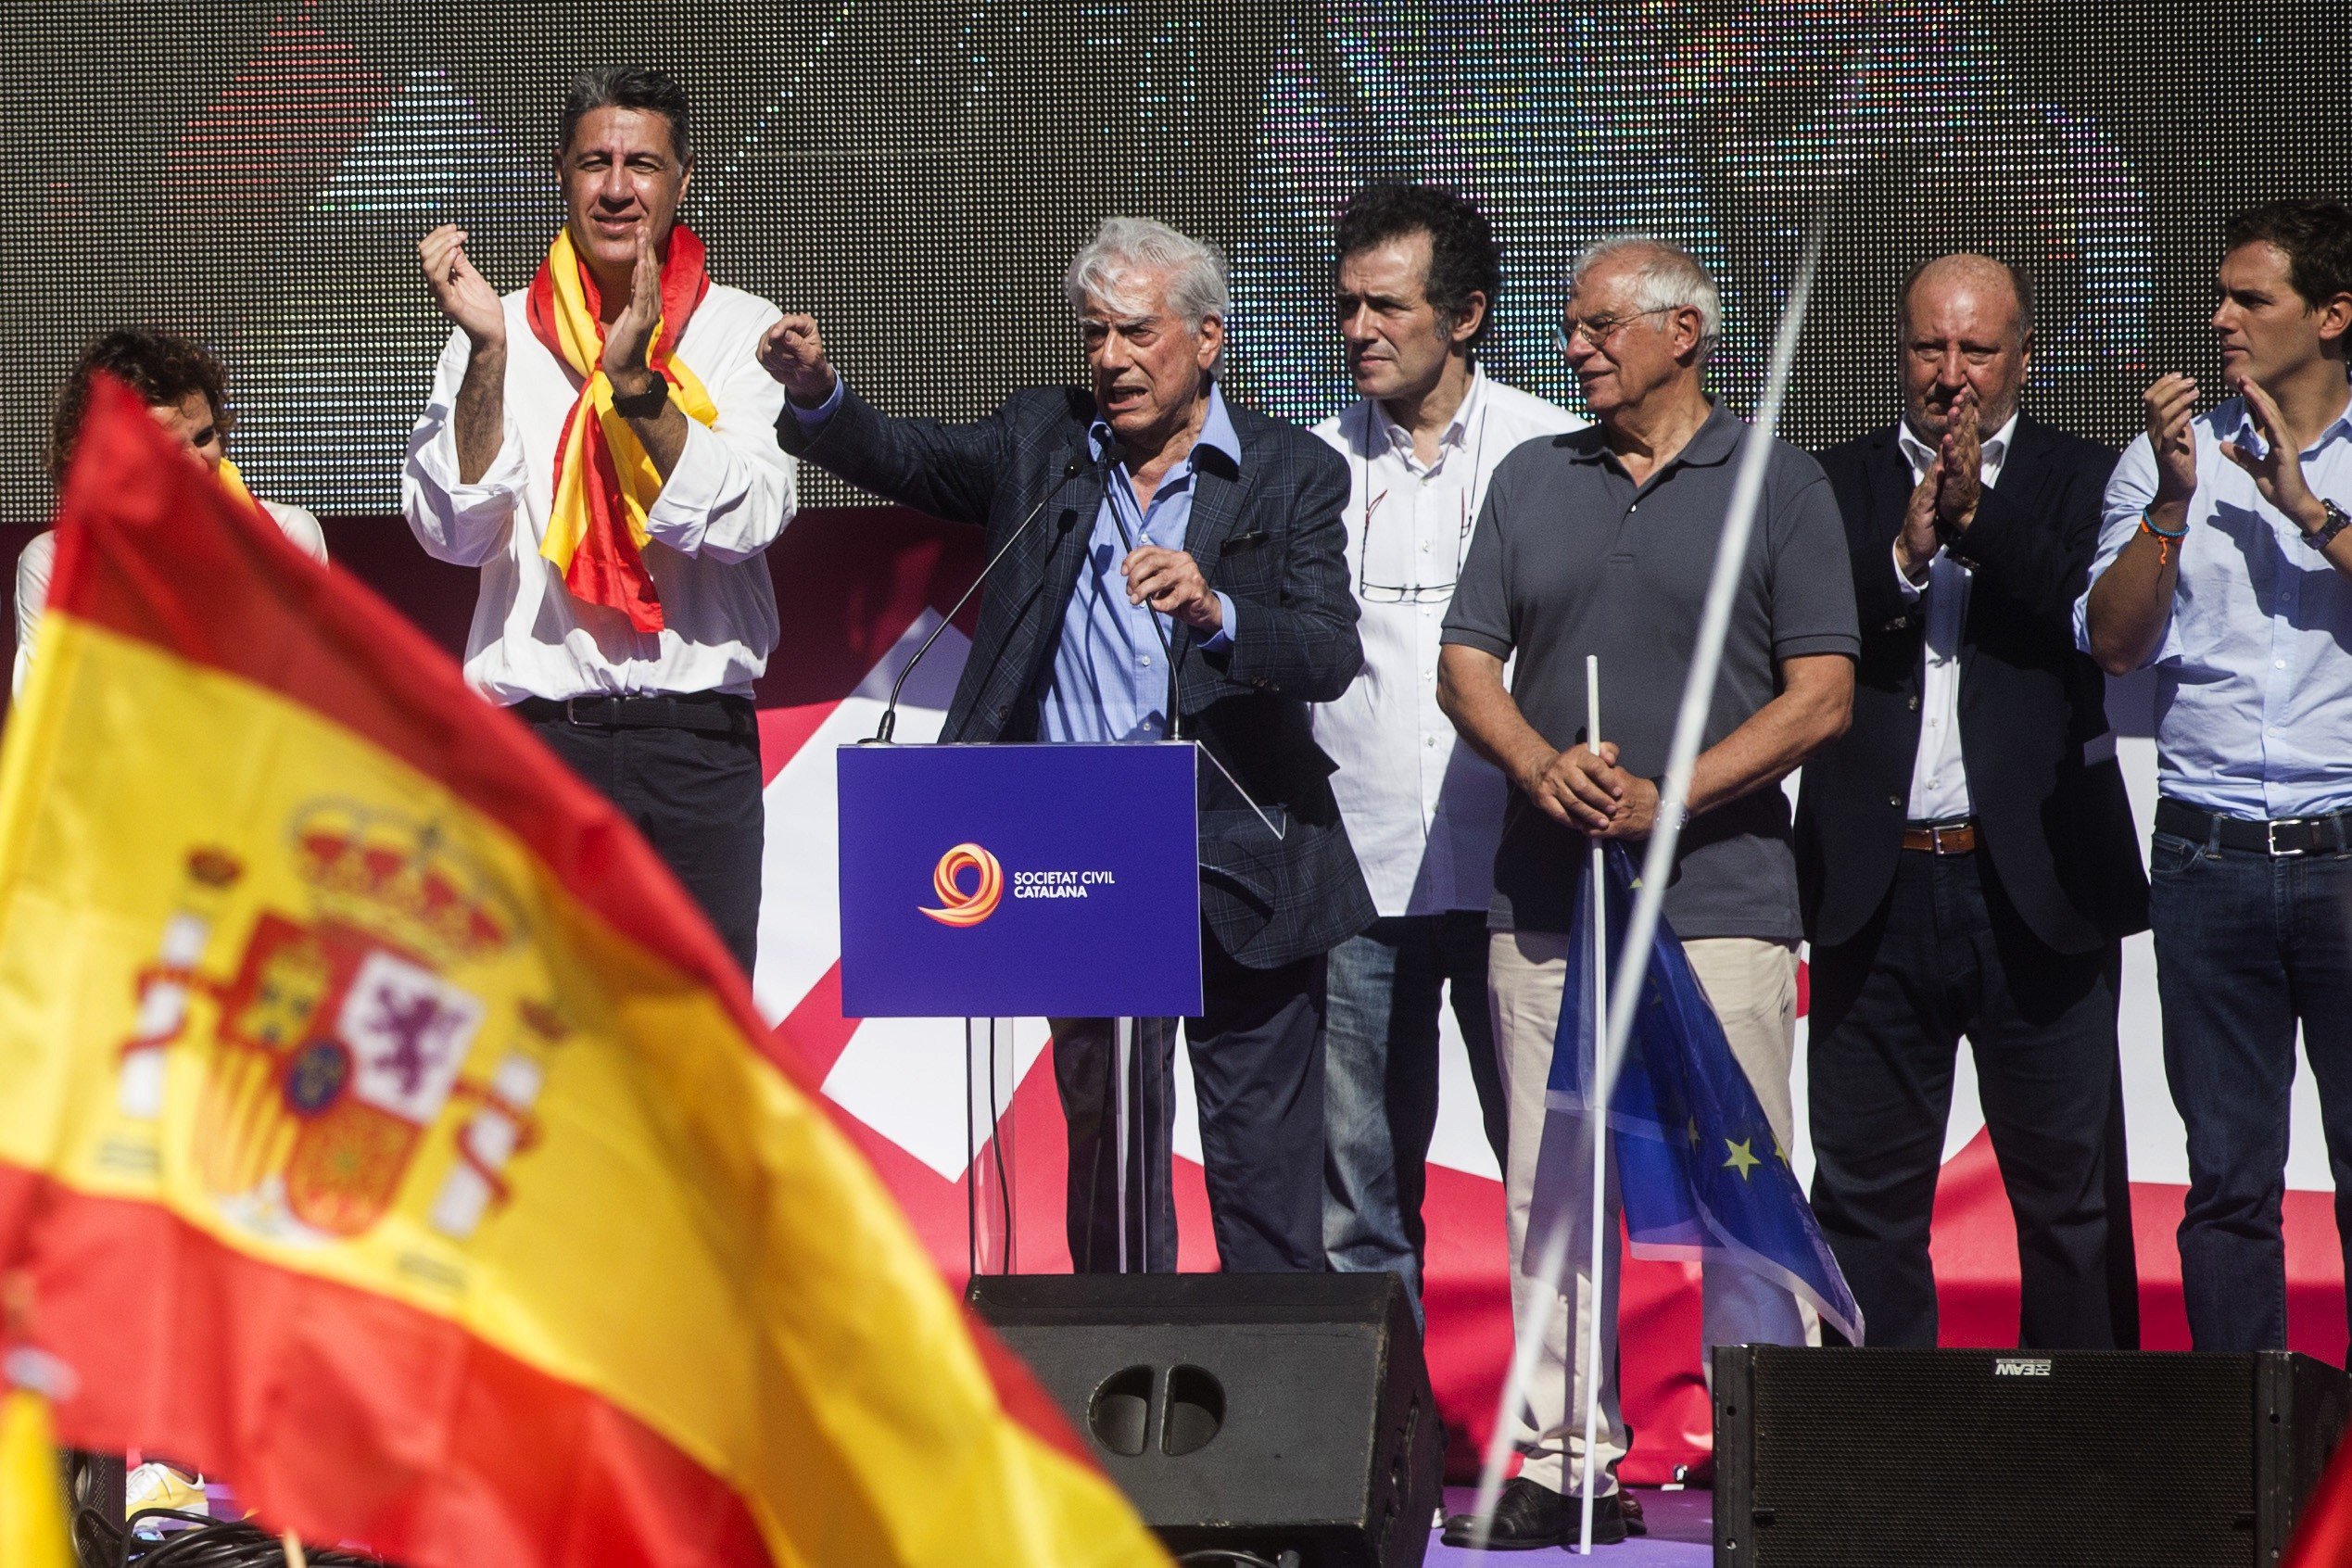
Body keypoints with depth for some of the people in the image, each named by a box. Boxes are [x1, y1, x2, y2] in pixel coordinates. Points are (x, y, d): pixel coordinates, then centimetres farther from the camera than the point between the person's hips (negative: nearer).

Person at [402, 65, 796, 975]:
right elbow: (452, 531, -4)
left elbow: (746, 519, -8)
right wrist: (487, 352, -13)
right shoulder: (503, 331, 8)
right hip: (540, 734, 0)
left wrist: (634, 379, -18)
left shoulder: (740, 332, 6)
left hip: (697, 739, 0)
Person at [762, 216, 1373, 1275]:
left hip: (1235, 862, -3)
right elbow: (911, 461, 1)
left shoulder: (1292, 475, -2)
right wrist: (817, 395, -19)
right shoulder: (1044, 442, 10)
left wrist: (1215, 614, -31)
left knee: (1266, 1178, 1)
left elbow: (1330, 655, -13)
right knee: (1104, 1151, 11)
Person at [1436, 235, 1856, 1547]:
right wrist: (1540, 765, -8)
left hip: (1719, 894, -4)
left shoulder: (1778, 487, 2)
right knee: (1552, 1191, 4)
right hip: (1545, 893, 4)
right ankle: (1562, 1464, 9)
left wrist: (1664, 798, -13)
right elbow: (1468, 663, 13)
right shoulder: (1533, 482, 15)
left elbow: (1822, 696, -4)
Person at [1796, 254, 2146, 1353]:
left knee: (2071, 1195, 3)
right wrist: (1904, 555, -15)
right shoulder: (1835, 488, 10)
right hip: (1879, 891, 1)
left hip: (2036, 889, -1)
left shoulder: (2079, 484, 8)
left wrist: (1979, 519, -17)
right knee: (1867, 1190, 5)